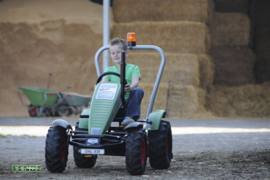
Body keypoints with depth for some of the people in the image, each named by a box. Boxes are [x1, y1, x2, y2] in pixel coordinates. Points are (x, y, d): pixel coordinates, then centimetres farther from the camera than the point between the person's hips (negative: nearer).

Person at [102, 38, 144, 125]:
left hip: (127, 104, -2)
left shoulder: (133, 68, 7)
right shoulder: (109, 70, 15)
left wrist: (130, 87, -39)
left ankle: (130, 117, -33)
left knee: (138, 91, -30)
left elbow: (135, 82, -14)